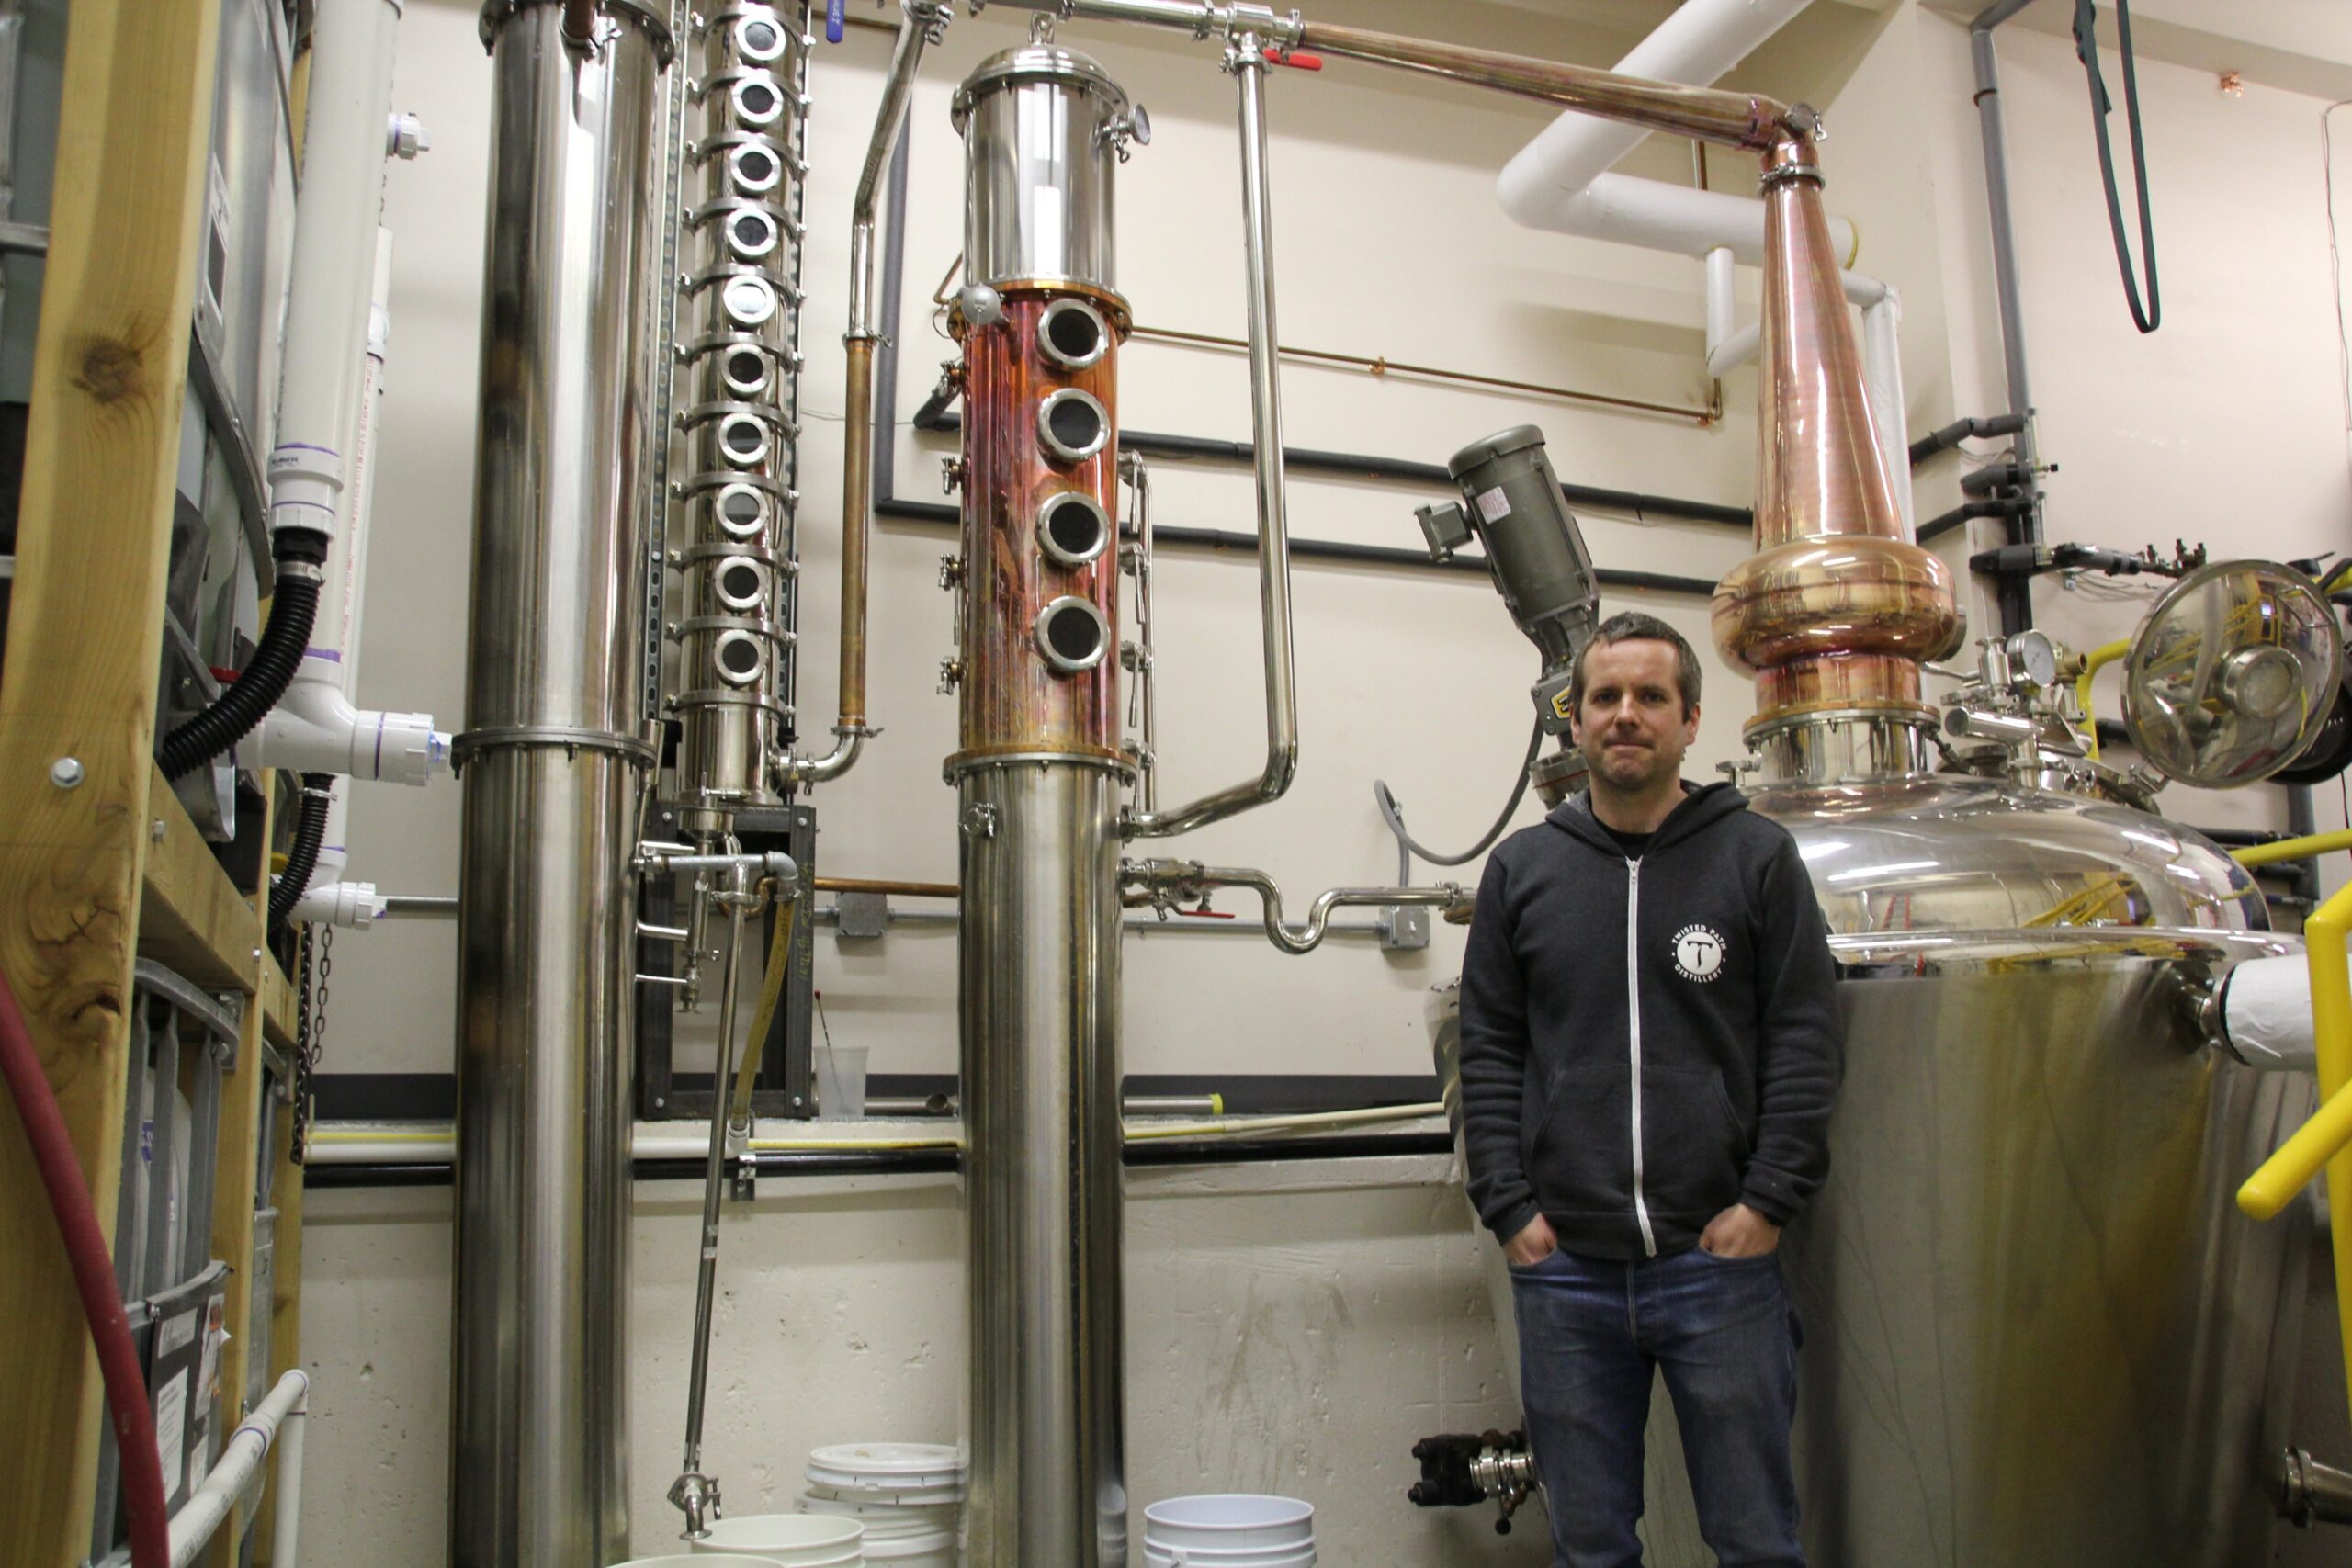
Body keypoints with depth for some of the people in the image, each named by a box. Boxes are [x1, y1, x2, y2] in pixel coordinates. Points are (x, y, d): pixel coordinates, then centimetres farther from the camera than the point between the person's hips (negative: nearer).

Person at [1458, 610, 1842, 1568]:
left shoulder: (1758, 858, 3)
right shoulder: (1522, 870, 8)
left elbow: (1807, 1042, 0)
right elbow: (1488, 1051, 6)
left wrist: (1768, 1203, -7)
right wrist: (1509, 1209, -2)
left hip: (1721, 1261, -1)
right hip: (1563, 1266, 2)